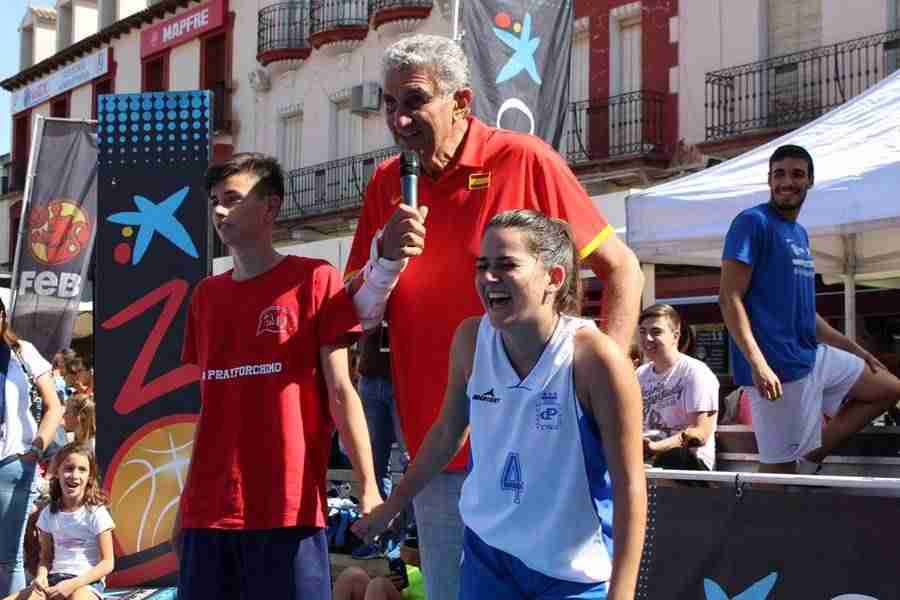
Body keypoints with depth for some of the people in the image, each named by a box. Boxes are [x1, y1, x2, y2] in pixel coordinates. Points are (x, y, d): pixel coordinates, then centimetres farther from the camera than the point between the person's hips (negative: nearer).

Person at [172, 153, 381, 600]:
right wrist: (186, 501, 15)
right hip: (209, 510, 5)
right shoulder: (206, 295, 14)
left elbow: (340, 391, -4)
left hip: (288, 505, -5)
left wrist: (368, 487, -10)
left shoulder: (313, 280, -1)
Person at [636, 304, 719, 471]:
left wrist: (654, 447, -27)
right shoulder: (640, 374, 20)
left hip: (690, 460, -5)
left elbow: (700, 434, -12)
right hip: (645, 452, 5)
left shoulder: (695, 372, -3)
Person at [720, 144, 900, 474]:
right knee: (779, 466, -8)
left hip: (812, 355, 9)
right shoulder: (753, 223, -9)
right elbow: (730, 298, -17)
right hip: (778, 367, -9)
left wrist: (856, 350, 23)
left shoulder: (800, 234, 17)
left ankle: (810, 459, 12)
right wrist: (757, 363, -27)